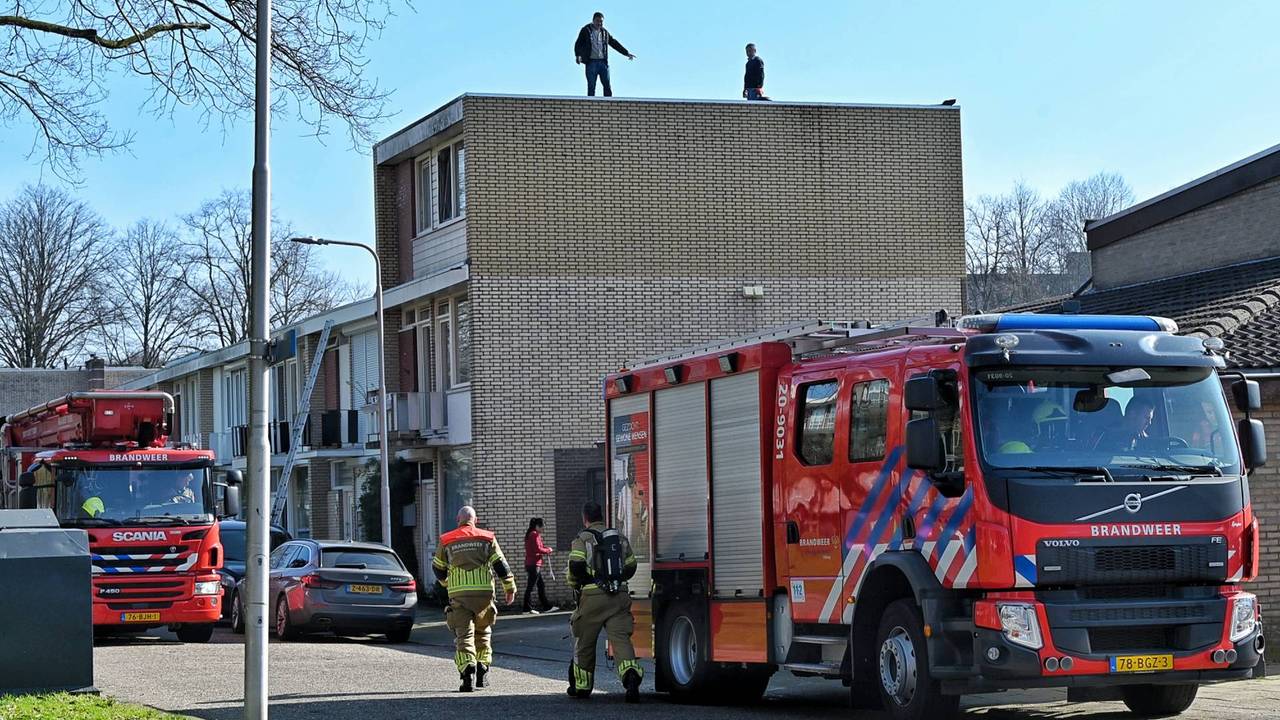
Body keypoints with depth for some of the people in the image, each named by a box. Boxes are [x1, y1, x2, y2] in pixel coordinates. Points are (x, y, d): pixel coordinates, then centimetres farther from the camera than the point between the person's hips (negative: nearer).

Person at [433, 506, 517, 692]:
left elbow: (438, 568, 17)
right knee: (483, 631, 18)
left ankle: (467, 669, -23)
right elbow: (500, 564, 4)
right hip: (484, 591, 1)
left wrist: (446, 583, 38)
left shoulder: (446, 541, 8)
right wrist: (510, 588, 11)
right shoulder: (487, 538, 8)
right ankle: (483, 671, 19)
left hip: (458, 594, -1)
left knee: (464, 634, -4)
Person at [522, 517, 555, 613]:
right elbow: (538, 549, -19)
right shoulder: (535, 535, -13)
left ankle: (546, 606, 18)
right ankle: (527, 608, -4)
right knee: (530, 586, -6)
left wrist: (545, 549, 6)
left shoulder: (529, 534, 16)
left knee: (541, 585, 14)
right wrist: (548, 550, -4)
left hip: (530, 563, 10)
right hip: (534, 564, -10)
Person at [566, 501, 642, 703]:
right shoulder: (620, 537, 14)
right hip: (620, 595, 3)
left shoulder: (583, 539, -1)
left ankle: (582, 686, 23)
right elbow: (630, 567, 17)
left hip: (593, 595, -3)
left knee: (585, 642, 12)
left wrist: (575, 585, 5)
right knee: (621, 638, -6)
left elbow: (575, 565, -13)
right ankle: (631, 674, -32)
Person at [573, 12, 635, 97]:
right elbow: (578, 44, -3)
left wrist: (626, 53, 24)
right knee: (591, 87, -4)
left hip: (603, 62, 3)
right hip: (591, 62, -3)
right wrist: (577, 55, -21)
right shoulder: (586, 31, 4)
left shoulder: (604, 32, 16)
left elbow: (615, 43, 23)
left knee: (607, 86, -3)